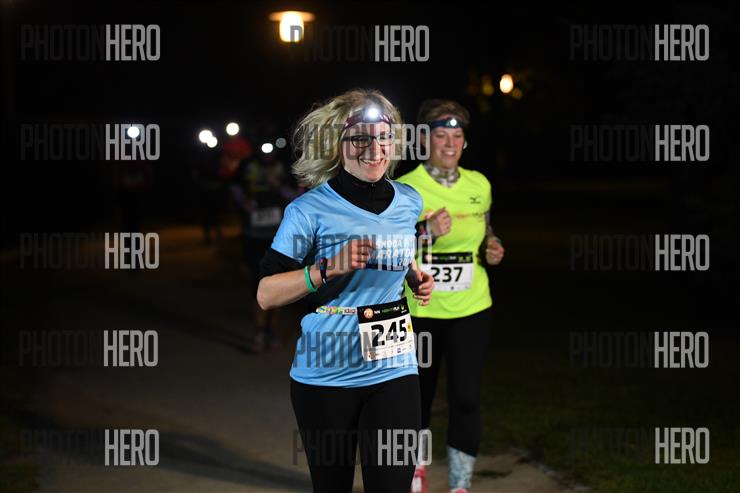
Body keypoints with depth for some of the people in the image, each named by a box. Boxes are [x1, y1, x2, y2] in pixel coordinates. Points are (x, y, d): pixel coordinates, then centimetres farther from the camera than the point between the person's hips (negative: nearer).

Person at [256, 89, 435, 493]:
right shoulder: (310, 209, -9)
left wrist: (416, 278, 7)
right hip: (325, 375, -2)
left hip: (393, 370, 3)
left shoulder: (409, 203, 5)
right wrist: (329, 268, -22)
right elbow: (266, 295, -10)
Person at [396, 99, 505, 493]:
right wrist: (427, 232, -26)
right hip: (420, 310, -2)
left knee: (466, 399, -5)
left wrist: (491, 250, -2)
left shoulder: (479, 186, 3)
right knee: (418, 394, 12)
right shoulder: (405, 188, -9)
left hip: (470, 310, 2)